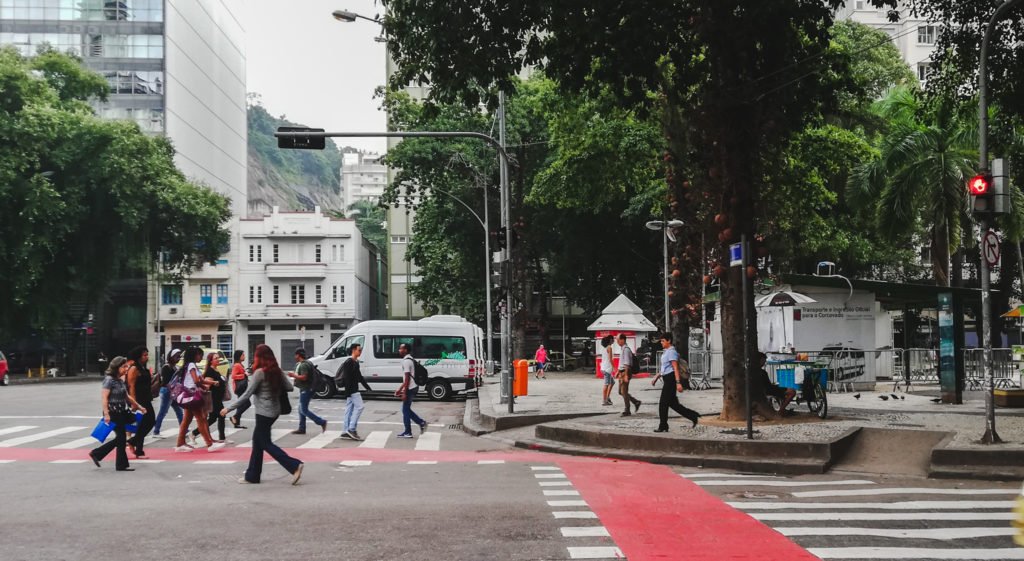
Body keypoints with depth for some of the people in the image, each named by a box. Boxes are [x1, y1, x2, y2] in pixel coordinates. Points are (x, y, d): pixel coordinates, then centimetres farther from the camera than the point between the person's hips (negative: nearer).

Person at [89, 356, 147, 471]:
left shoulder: (120, 380, 12)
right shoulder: (109, 380, -13)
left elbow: (127, 396, 22)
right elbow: (104, 397, -19)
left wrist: (139, 407, 25)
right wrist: (106, 413, -25)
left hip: (121, 413, 9)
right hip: (113, 413, -9)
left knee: (120, 438, 11)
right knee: (121, 438, -3)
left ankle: (96, 453, 19)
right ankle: (122, 465, 6)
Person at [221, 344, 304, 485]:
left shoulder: (260, 372, -16)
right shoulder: (276, 371, 4)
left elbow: (247, 394, -15)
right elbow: (290, 387, 4)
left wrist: (229, 408, -10)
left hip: (264, 412, -8)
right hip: (275, 410, 8)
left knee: (266, 444, 0)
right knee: (257, 441, 15)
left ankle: (294, 466, -11)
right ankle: (252, 475, 19)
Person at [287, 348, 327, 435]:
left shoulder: (303, 365, -19)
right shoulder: (307, 363, 14)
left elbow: (304, 377, -28)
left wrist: (293, 375, -17)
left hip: (305, 390, -11)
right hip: (305, 389, 11)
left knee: (304, 410, -8)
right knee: (301, 409, 14)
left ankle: (322, 422, -10)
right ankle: (302, 429, 17)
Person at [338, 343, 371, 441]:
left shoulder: (355, 362, 19)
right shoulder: (349, 362, -12)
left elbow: (359, 376, 26)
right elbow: (347, 377, -19)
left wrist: (367, 388, 24)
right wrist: (348, 390, -24)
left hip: (354, 389, 10)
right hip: (351, 390, -10)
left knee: (349, 409, 9)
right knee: (359, 406, -13)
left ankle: (347, 431, 11)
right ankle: (351, 429, -13)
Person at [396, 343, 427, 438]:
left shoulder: (406, 361, -16)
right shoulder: (409, 360, 16)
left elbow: (407, 378, -20)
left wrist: (404, 392, -19)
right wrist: (400, 390, 23)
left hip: (410, 389, -9)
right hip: (412, 388, 9)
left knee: (406, 410, -1)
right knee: (406, 409, 15)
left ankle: (407, 432, 4)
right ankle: (421, 423, 12)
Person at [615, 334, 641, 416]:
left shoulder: (626, 349, -16)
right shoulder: (622, 349, 14)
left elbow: (627, 364, -21)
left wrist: (626, 375, -23)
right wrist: (618, 372, 24)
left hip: (625, 372, -10)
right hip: (622, 372, 10)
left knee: (624, 392, -5)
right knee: (621, 391, 13)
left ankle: (627, 411, 2)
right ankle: (636, 402, 21)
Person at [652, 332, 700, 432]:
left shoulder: (671, 352, -13)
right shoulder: (666, 352, 18)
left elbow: (675, 368, -20)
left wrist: (678, 383, -25)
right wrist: (656, 378, 25)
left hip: (671, 379, -10)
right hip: (667, 379, 10)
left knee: (663, 403, -5)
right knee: (672, 403, 11)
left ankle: (663, 427, 1)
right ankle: (693, 416, 15)